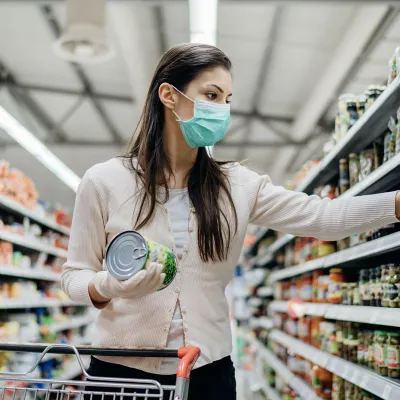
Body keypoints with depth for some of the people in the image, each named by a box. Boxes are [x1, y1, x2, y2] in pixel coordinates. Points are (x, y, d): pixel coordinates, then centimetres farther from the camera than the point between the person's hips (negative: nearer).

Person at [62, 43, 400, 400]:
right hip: (123, 369, -1)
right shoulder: (105, 182, -6)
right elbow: (74, 276, -1)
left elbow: (324, 218, -6)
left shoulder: (238, 186, 0)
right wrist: (108, 286, -22)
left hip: (209, 371, 2)